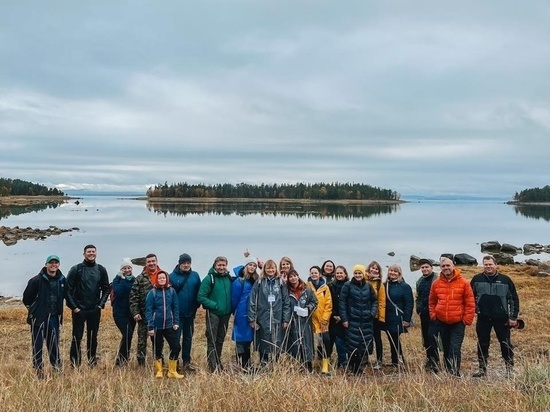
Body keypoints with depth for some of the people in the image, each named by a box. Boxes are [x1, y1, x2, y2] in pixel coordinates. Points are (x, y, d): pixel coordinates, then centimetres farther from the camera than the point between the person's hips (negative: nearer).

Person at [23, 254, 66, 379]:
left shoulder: (62, 280, 1)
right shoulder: (37, 280, -13)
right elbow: (26, 298, -5)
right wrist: (34, 309, 4)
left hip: (54, 317, 4)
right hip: (38, 317, -4)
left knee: (54, 344, 12)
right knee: (38, 345, 3)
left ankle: (57, 367, 22)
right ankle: (38, 370, 12)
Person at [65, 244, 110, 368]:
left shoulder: (101, 270, 4)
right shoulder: (76, 269, -5)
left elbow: (106, 288, 9)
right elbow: (68, 290, -5)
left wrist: (101, 304, -1)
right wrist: (73, 307, -10)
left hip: (95, 310, 3)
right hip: (79, 310, -3)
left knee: (93, 338, 10)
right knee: (77, 338, 0)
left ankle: (93, 364, 20)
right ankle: (75, 365, 9)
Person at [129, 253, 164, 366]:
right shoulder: (140, 278, -2)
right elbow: (133, 296, -5)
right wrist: (135, 312, -12)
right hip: (144, 314, -1)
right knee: (142, 340, 6)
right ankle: (141, 364, 16)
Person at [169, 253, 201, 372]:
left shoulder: (195, 275, 0)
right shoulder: (172, 276, -8)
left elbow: (199, 293, 4)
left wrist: (196, 307, -2)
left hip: (190, 313, 3)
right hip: (176, 313, -3)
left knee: (188, 338, 13)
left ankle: (186, 362, 25)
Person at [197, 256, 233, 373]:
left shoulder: (229, 278, 4)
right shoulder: (209, 278, -10)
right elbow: (201, 297, -13)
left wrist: (231, 309, 2)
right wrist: (214, 305, -17)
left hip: (225, 314, 5)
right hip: (213, 313, -5)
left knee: (220, 340, 15)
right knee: (212, 341, -3)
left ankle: (218, 362, 28)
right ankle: (213, 366, 1)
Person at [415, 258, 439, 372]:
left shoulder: (436, 280, -12)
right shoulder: (419, 281, 15)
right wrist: (418, 308, 14)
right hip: (423, 314, 8)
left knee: (431, 338, -10)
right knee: (425, 338, 13)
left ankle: (435, 363, -4)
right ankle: (429, 360, 25)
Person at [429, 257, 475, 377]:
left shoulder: (463, 283, -6)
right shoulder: (436, 283, 3)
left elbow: (470, 303, -4)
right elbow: (432, 302, 12)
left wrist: (467, 320, -7)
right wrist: (433, 315, 3)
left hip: (458, 323, -3)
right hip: (441, 322, 3)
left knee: (455, 349, -9)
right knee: (446, 349, 13)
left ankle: (455, 373, 1)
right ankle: (448, 372, 25)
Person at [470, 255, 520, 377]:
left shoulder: (505, 280, -3)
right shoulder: (477, 279, 0)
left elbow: (514, 299, 2)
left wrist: (513, 317, -2)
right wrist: (473, 310, 5)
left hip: (502, 318, -1)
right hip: (483, 318, 1)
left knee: (506, 344, 5)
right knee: (482, 344, 8)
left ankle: (510, 369, 17)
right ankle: (482, 369, 19)